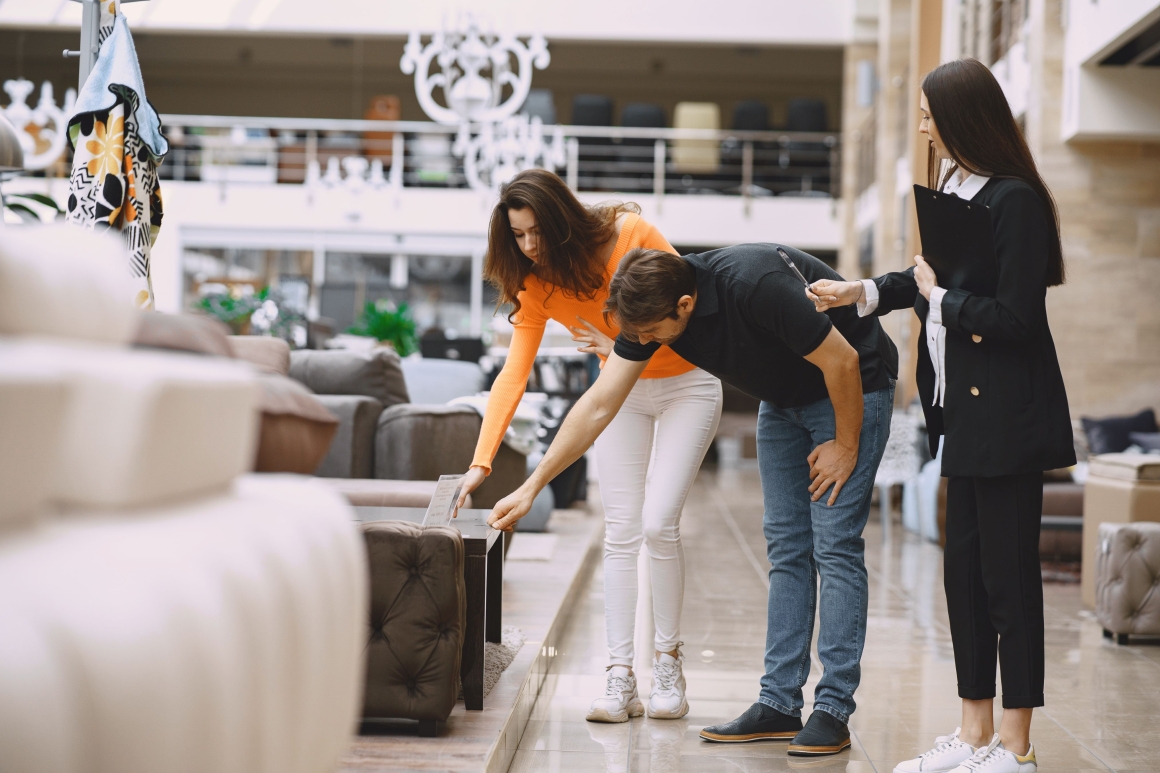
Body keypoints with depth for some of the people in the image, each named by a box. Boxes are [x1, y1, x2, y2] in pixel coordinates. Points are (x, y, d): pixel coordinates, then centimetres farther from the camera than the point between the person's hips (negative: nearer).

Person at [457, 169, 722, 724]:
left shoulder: (631, 234, -24)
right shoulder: (535, 285, -13)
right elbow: (513, 374, -19)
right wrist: (482, 461, -28)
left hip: (685, 384, -4)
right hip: (622, 393, 4)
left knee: (659, 524, -13)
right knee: (620, 533, -5)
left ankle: (668, 661, 2)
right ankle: (620, 678, -5)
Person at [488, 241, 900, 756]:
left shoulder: (754, 286, -36)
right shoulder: (649, 308, -14)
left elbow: (841, 360, -26)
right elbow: (599, 405, -9)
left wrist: (846, 445, -15)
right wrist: (531, 487, -10)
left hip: (851, 389, -7)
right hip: (783, 398, 7)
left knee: (834, 546, -10)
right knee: (786, 548, 5)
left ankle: (833, 710, -7)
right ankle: (779, 704, 7)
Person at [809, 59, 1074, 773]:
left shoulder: (1016, 202, -16)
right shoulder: (956, 189, 12)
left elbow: (1014, 316, -21)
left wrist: (938, 297, -10)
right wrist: (863, 293, 14)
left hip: (1009, 418, -9)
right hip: (967, 413, 9)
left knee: (1008, 576, -3)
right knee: (964, 572, 13)